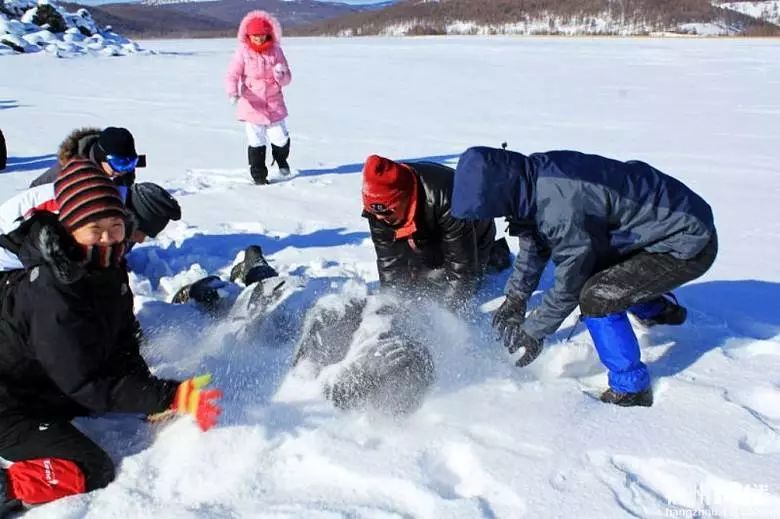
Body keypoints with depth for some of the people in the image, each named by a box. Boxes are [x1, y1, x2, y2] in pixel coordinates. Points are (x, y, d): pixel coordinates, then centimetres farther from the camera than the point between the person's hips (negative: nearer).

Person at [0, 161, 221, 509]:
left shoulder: (108, 271, -6)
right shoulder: (52, 294, -32)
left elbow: (123, 351, 0)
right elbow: (88, 384, -29)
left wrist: (155, 406, -9)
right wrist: (170, 397, -33)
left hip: (51, 390, 9)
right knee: (91, 473, -18)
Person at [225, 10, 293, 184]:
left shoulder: (276, 51, 1)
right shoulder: (243, 52, -5)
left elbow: (287, 78, 3)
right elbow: (232, 76, -8)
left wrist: (280, 75, -20)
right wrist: (233, 92, -27)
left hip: (274, 104, 2)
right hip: (252, 105, -1)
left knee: (281, 139, 2)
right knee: (256, 142, 1)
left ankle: (281, 160, 36)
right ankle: (258, 175, 18)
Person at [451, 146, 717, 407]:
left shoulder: (561, 210, -34)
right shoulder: (534, 173, -8)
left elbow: (568, 285, -20)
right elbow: (535, 243, 9)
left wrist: (534, 332, -7)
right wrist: (515, 298, 10)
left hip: (689, 245, -9)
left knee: (595, 297, -18)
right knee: (586, 267, 18)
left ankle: (631, 390, 0)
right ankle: (659, 309, 40)